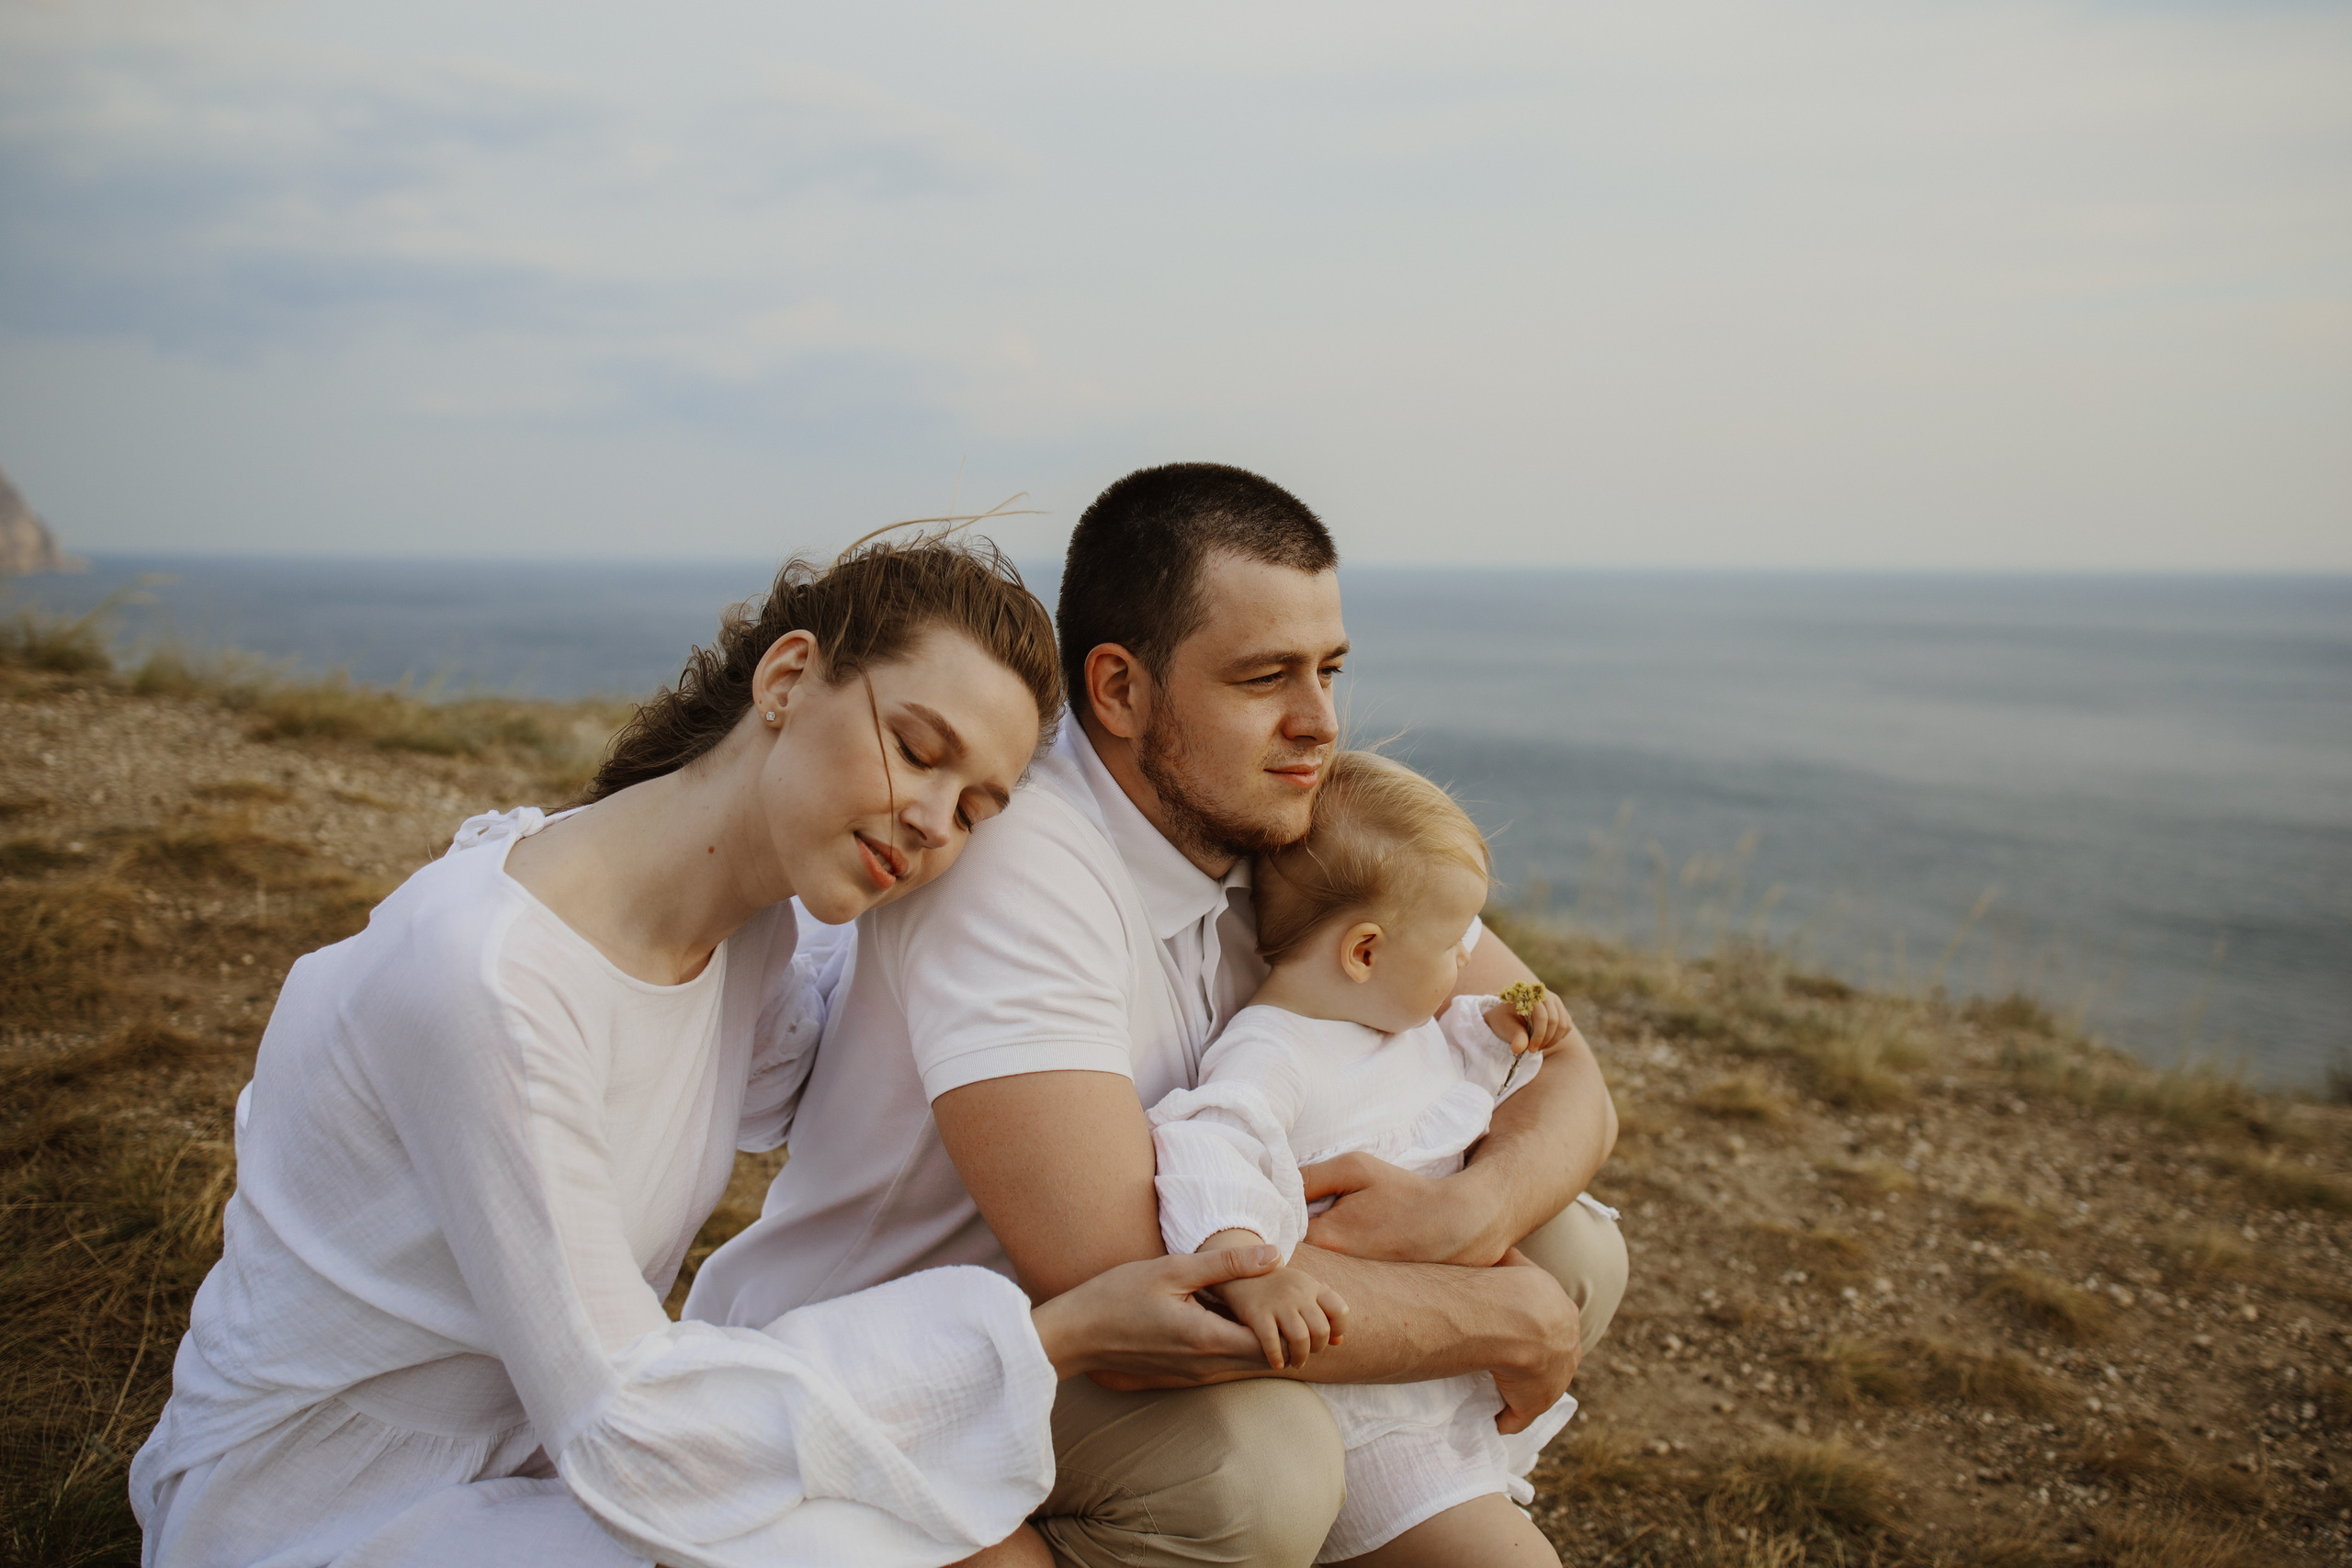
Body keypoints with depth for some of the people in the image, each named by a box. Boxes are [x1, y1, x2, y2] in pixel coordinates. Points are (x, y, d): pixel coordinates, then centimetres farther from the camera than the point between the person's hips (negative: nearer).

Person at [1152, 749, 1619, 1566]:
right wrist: (1246, 1263, -58)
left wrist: (1496, 1034, 9)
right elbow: (1206, 1156, -41)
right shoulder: (1268, 1059, -25)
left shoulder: (1405, 1026, 7)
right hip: (1356, 1417, -9)